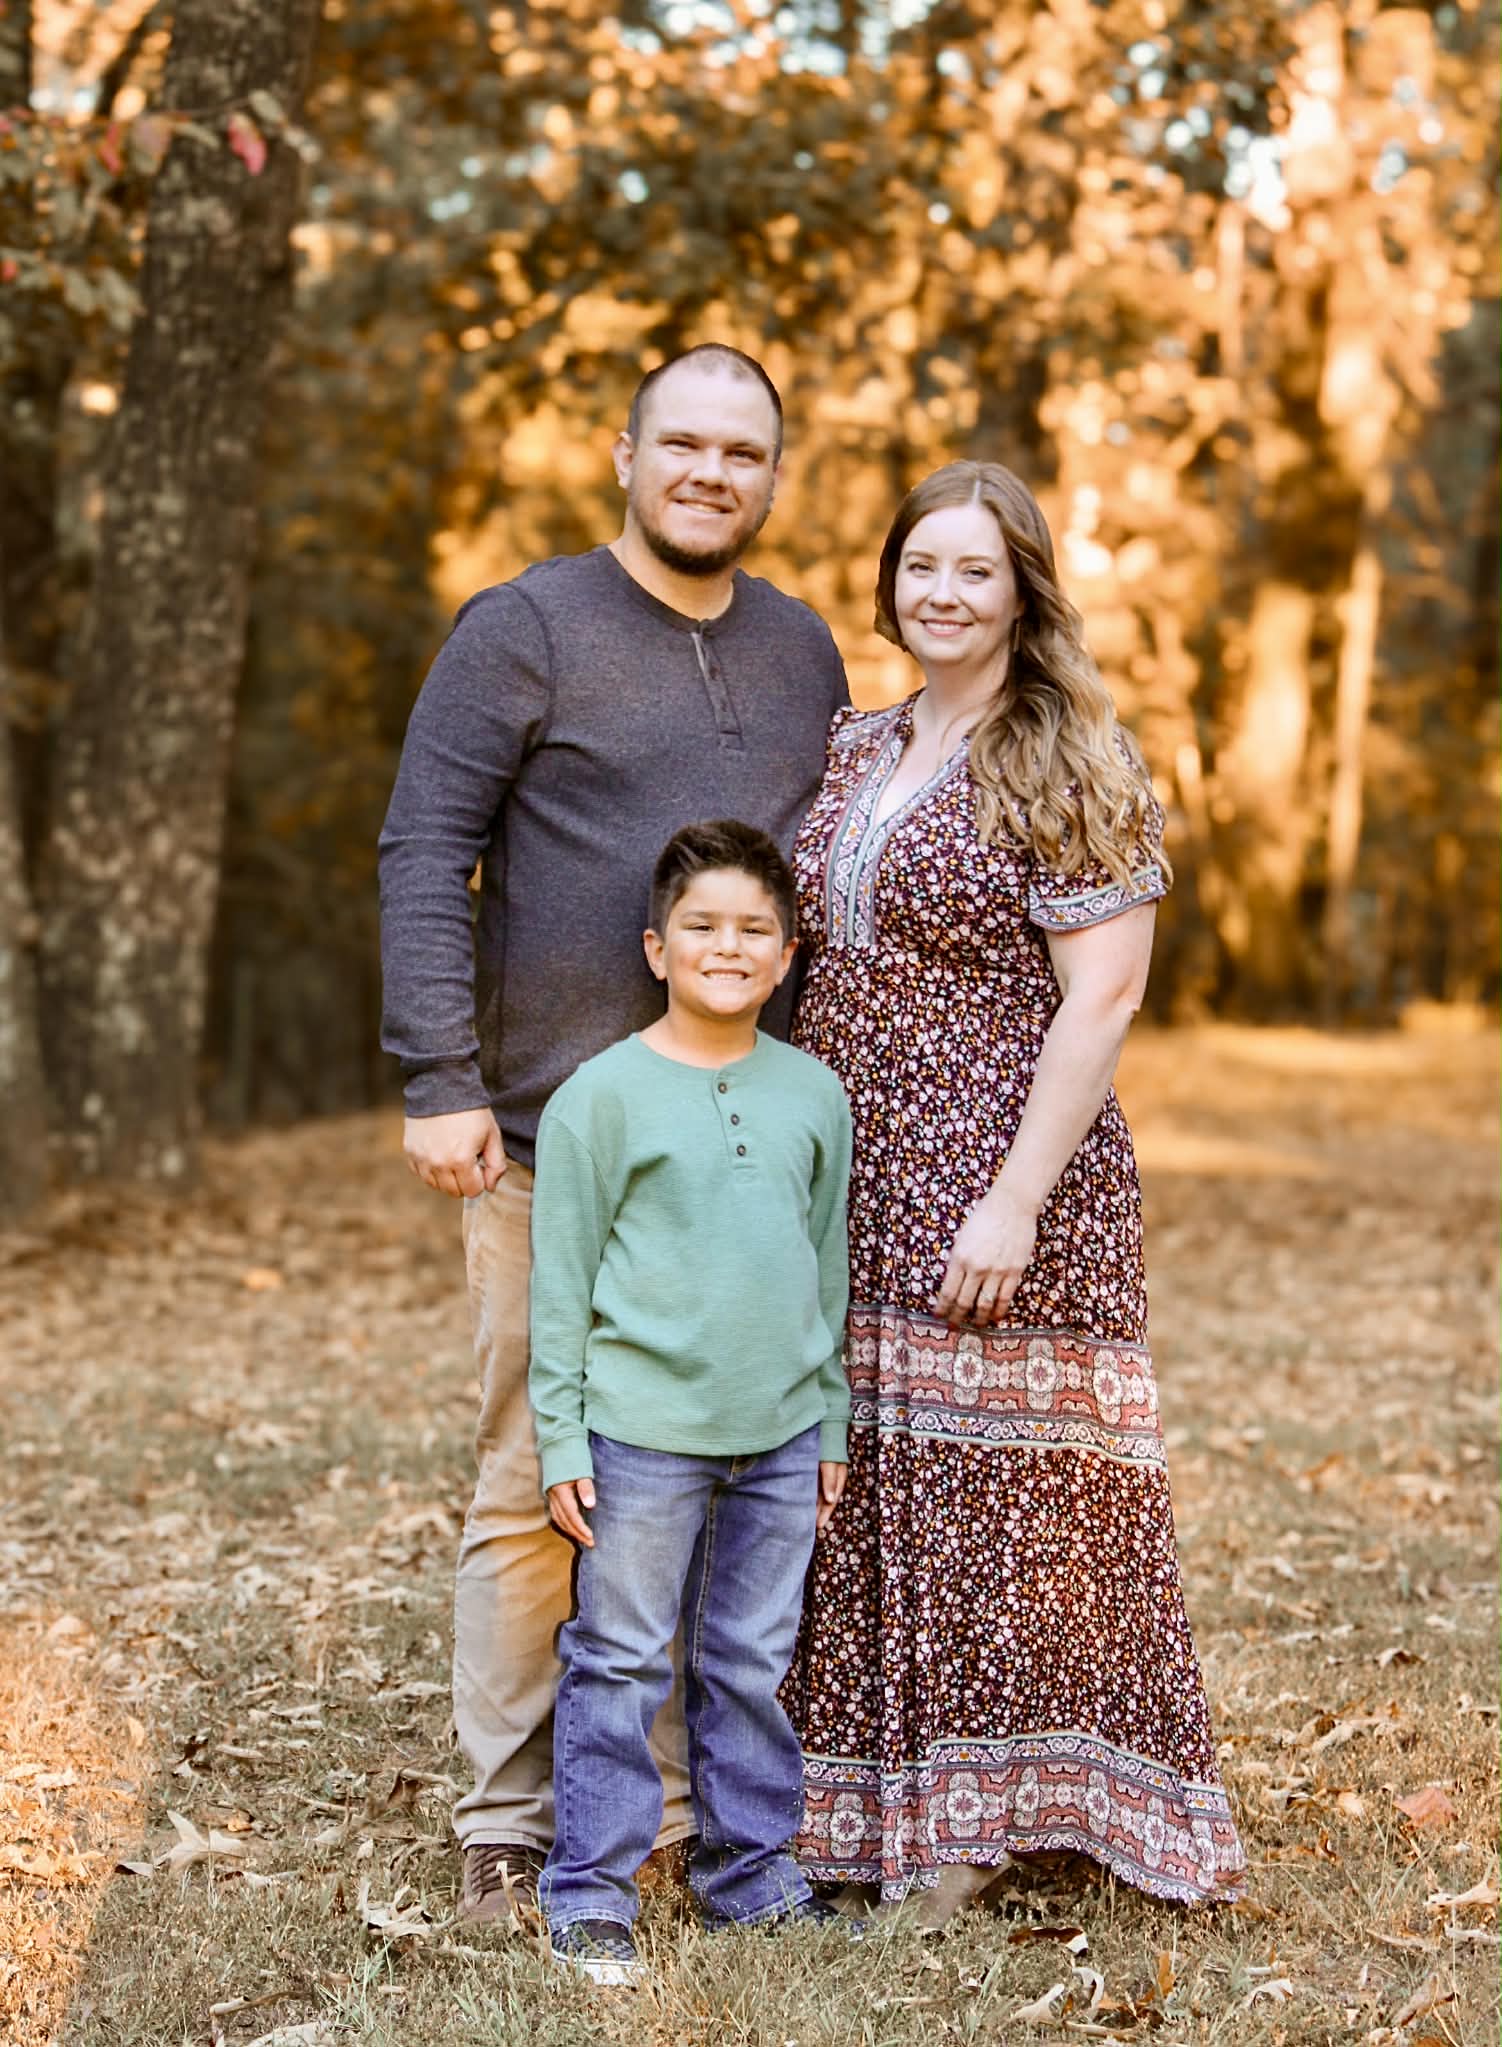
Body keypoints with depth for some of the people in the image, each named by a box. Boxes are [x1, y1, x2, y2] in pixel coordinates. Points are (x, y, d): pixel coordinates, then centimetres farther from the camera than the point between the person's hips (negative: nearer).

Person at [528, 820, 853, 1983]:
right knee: (620, 1664, 3)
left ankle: (750, 1868, 26)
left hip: (778, 1433, 4)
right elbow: (561, 1278, -4)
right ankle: (592, 1893, 13)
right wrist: (562, 1439, -6)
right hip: (642, 1430, -4)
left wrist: (830, 1425, 14)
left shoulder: (813, 1092, 7)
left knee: (754, 1662, 12)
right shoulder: (604, 1095, -6)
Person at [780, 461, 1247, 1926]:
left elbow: (1102, 996, -13)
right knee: (862, 1475, 10)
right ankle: (852, 1803, 22)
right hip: (848, 1190, 6)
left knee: (990, 1480, -1)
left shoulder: (1072, 768, -7)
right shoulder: (853, 751, 12)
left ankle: (969, 1817, 11)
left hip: (993, 1180, -6)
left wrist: (1017, 1198, -19)